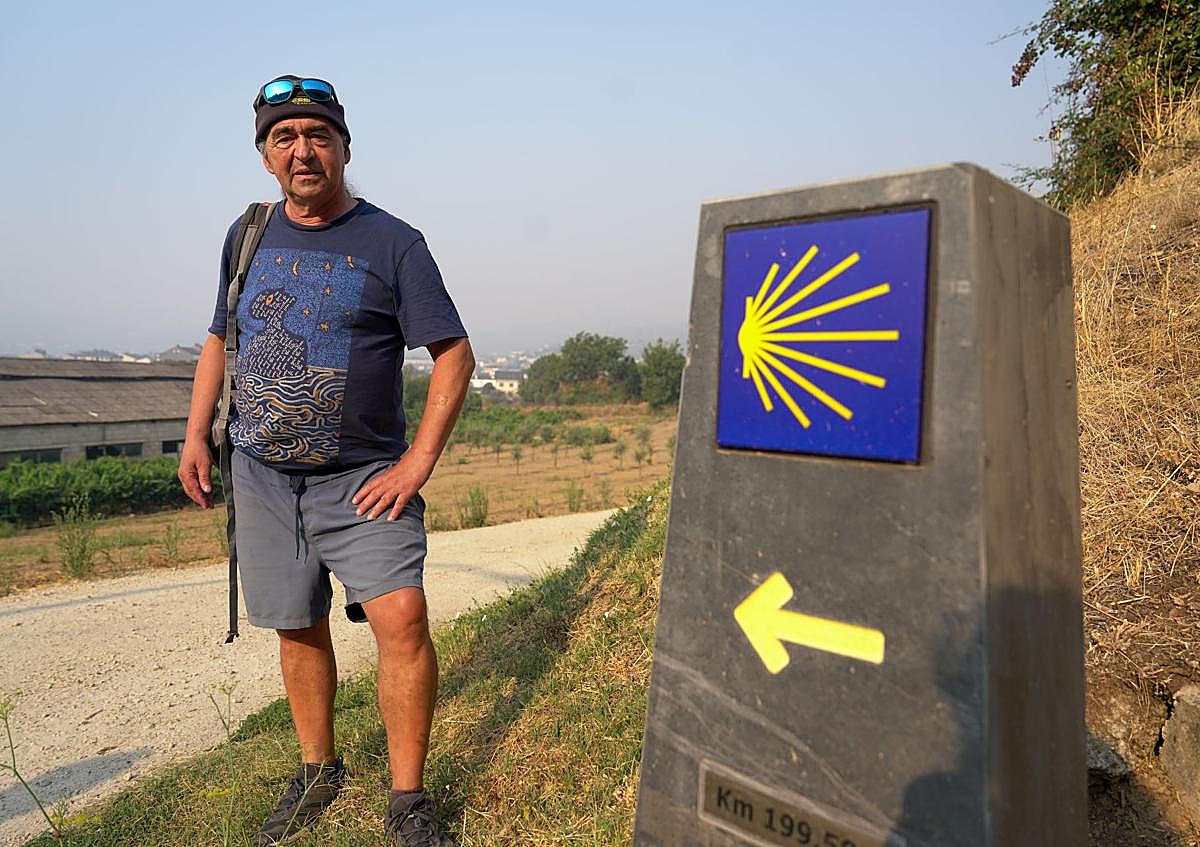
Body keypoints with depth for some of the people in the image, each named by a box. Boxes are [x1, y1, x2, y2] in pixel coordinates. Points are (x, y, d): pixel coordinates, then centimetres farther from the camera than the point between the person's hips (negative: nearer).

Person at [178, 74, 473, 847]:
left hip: (362, 478, -4)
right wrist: (196, 435, 8)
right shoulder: (248, 235, 8)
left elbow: (455, 354, -9)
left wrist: (420, 461, -15)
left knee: (402, 616, -16)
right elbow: (220, 339, 18)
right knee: (297, 627, 12)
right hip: (262, 475, 4)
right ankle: (319, 769, 33)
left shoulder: (393, 242, -6)